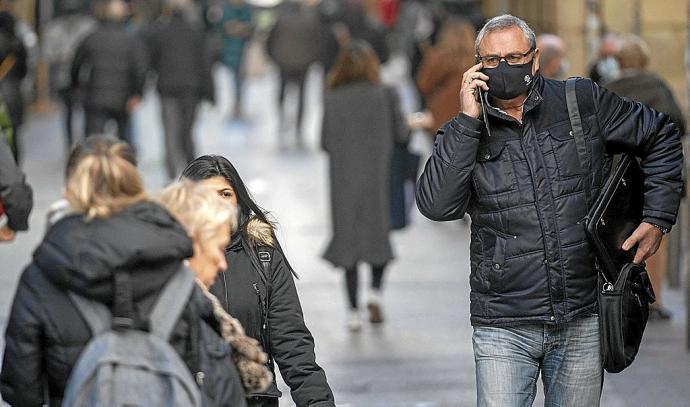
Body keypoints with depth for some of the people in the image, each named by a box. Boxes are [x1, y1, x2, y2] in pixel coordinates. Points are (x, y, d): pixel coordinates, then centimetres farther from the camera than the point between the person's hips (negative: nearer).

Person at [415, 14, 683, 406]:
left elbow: (661, 136, 16)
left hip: (582, 323, 1)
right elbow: (436, 205, -14)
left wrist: (657, 217, 9)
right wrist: (468, 120, -15)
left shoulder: (584, 101, 4)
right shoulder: (465, 133, 3)